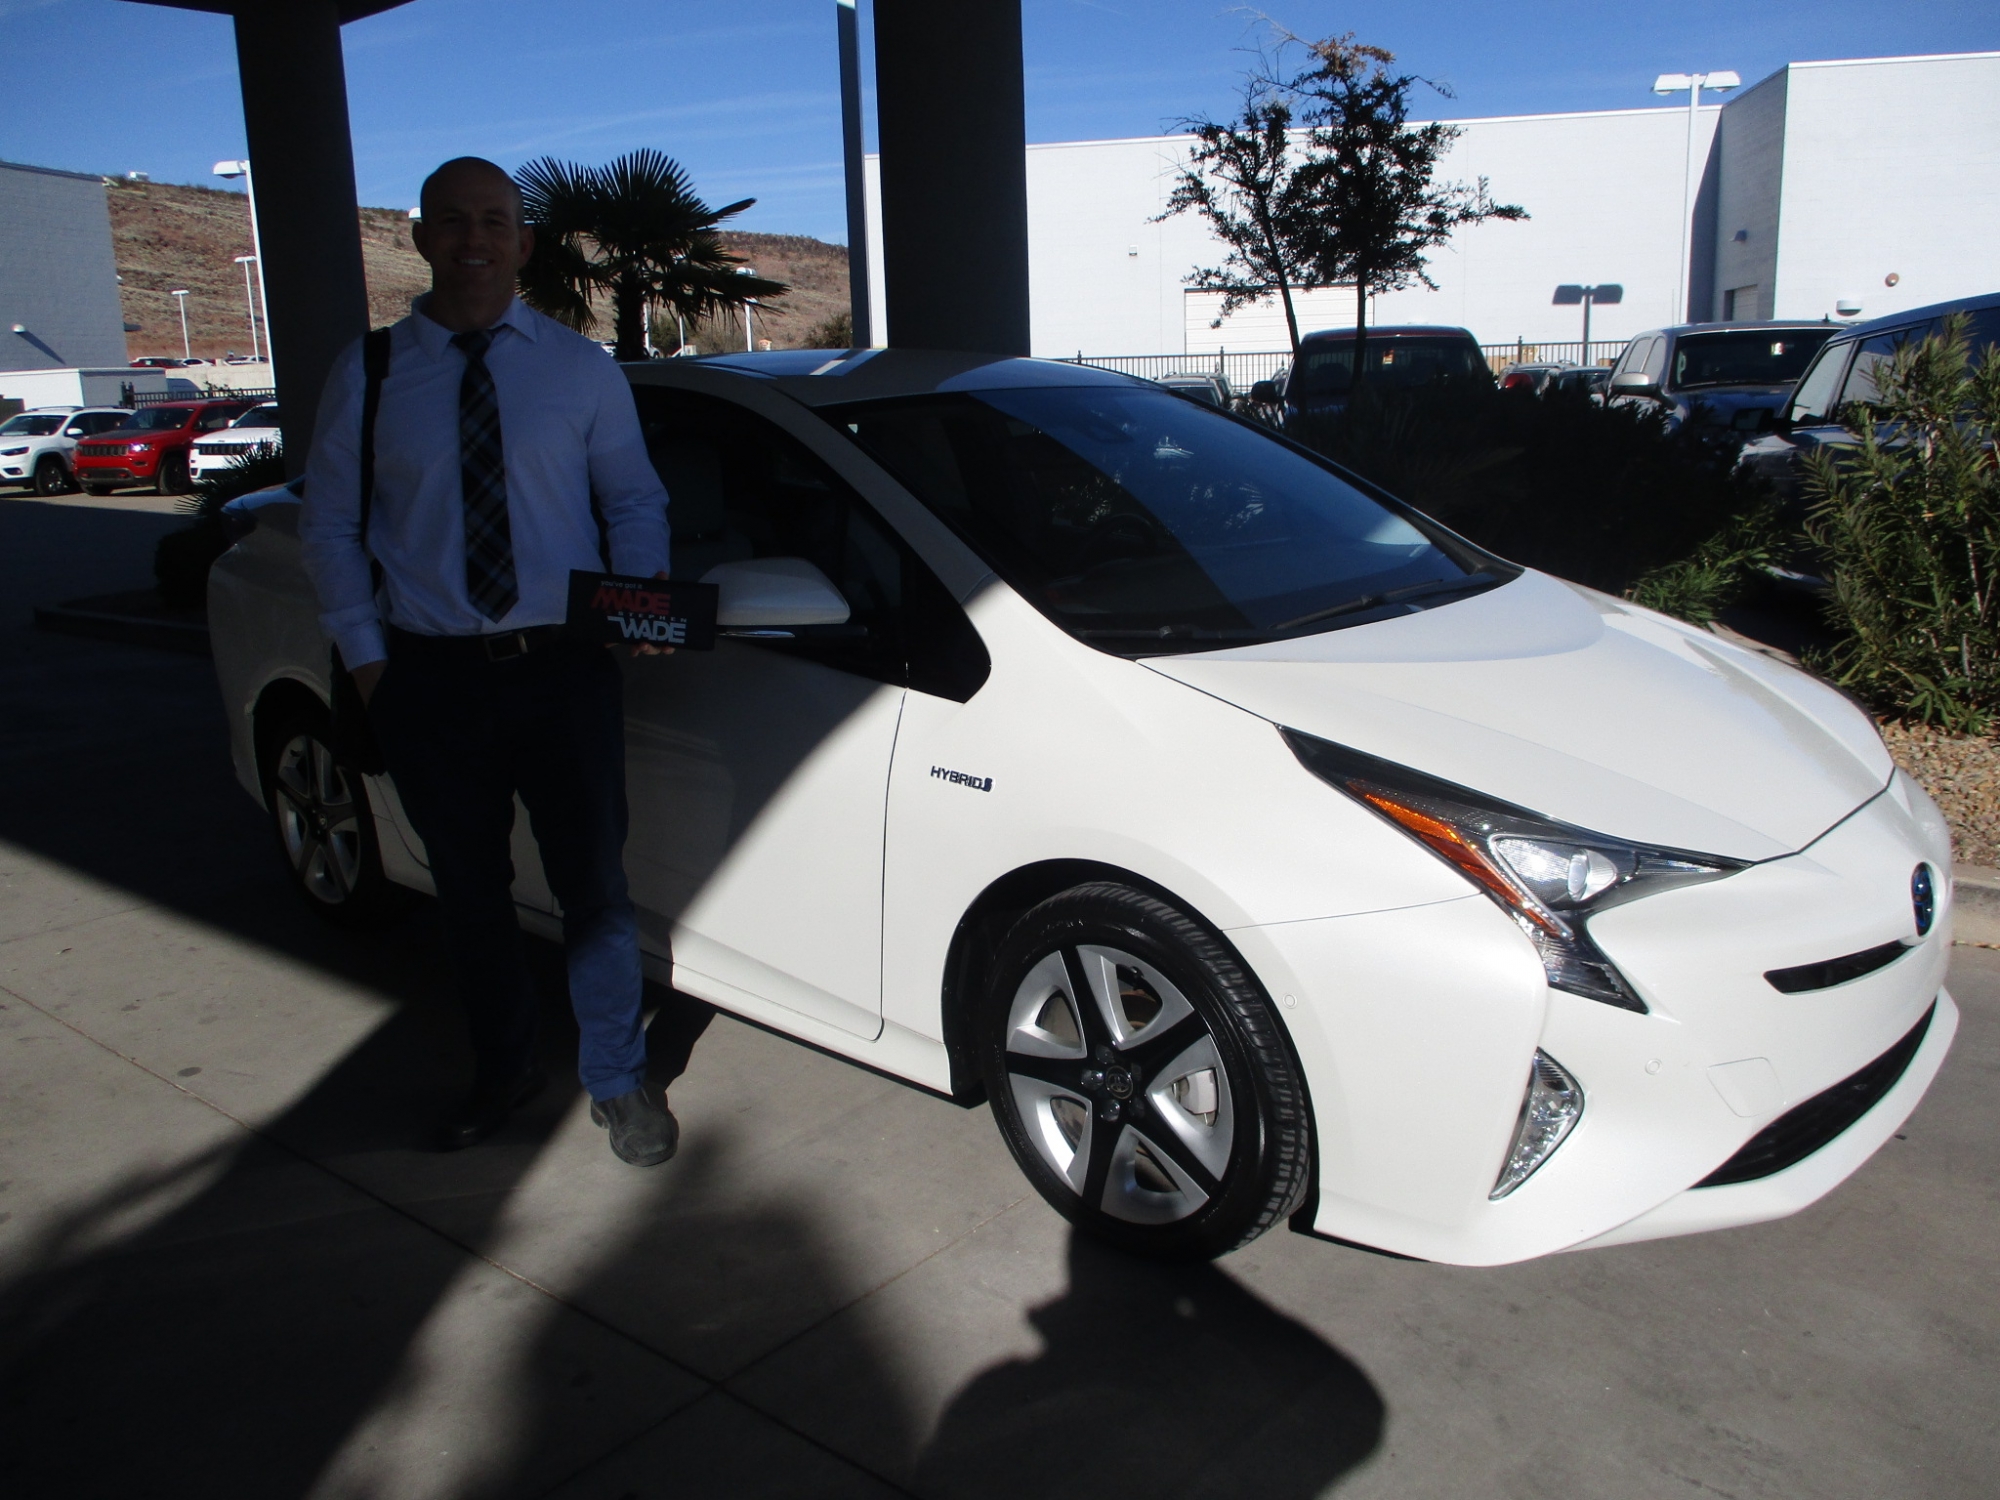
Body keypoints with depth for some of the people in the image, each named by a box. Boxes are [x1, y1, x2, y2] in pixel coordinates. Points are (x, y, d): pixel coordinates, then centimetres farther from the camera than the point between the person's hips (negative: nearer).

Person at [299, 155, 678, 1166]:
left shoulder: (580, 368, 4)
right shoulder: (367, 374, 4)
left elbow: (633, 497, 9)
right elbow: (329, 524, 8)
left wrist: (644, 592, -10)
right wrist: (364, 654, -1)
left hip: (564, 669, -1)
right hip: (431, 677, 1)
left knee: (594, 886, 3)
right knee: (469, 893, 15)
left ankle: (618, 1082, 23)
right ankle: (503, 1072, 36)